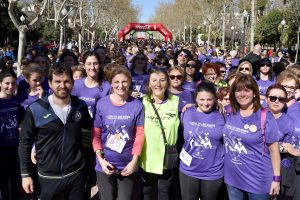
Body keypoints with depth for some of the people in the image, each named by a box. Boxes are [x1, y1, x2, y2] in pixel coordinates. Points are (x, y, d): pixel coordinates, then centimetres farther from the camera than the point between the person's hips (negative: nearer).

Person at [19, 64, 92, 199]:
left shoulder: (81, 106, -4)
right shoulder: (35, 109, -12)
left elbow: (90, 126, 16)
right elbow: (24, 143, -4)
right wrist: (25, 174, -4)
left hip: (76, 174, 2)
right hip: (48, 178, -2)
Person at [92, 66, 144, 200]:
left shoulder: (137, 105, -4)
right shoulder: (101, 104, -5)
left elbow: (140, 134, -4)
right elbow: (95, 134, -3)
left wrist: (134, 161, -11)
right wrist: (100, 159, -12)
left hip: (128, 165, 0)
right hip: (105, 165, 0)